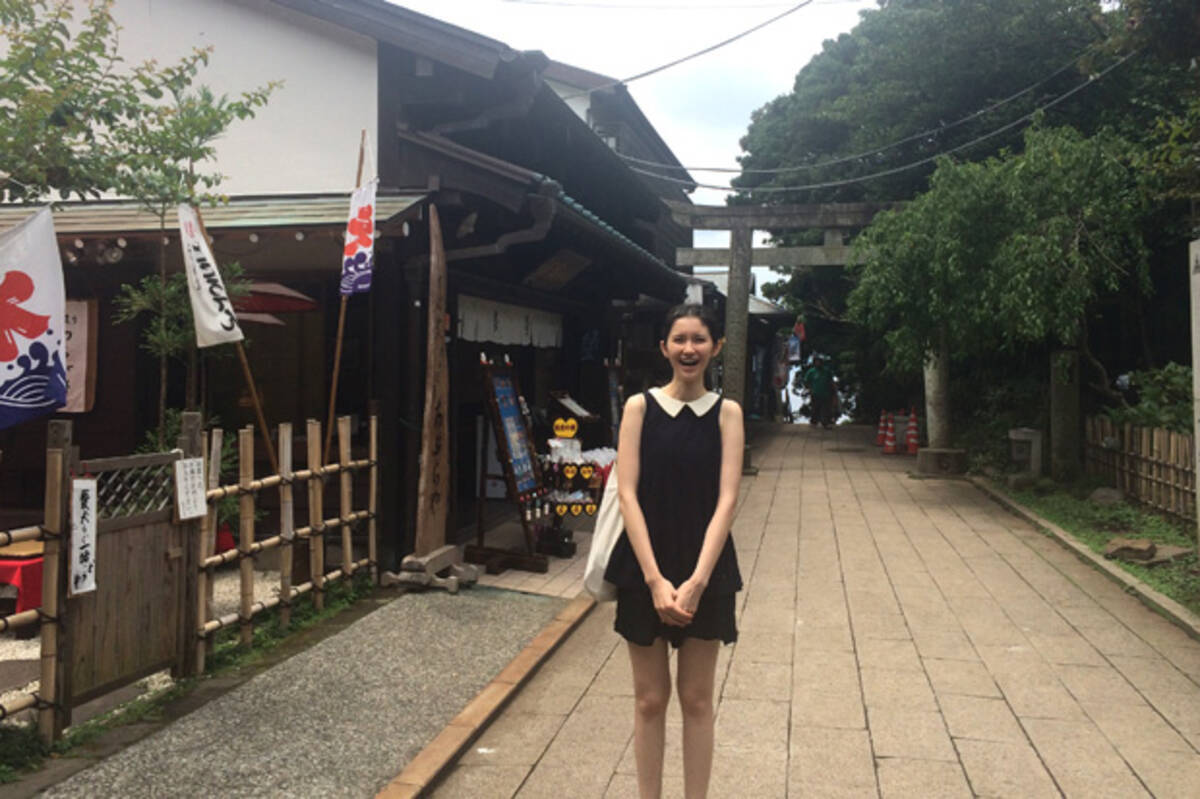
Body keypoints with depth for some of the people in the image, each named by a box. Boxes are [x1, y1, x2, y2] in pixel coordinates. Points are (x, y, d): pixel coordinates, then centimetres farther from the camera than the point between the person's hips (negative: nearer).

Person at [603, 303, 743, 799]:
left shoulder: (726, 413, -1)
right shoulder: (640, 407, -3)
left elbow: (727, 499, -8)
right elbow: (627, 494, -9)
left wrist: (696, 581, -17)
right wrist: (654, 578, -17)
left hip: (706, 572, 1)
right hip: (644, 569, 0)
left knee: (696, 699, 11)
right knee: (650, 698, 10)